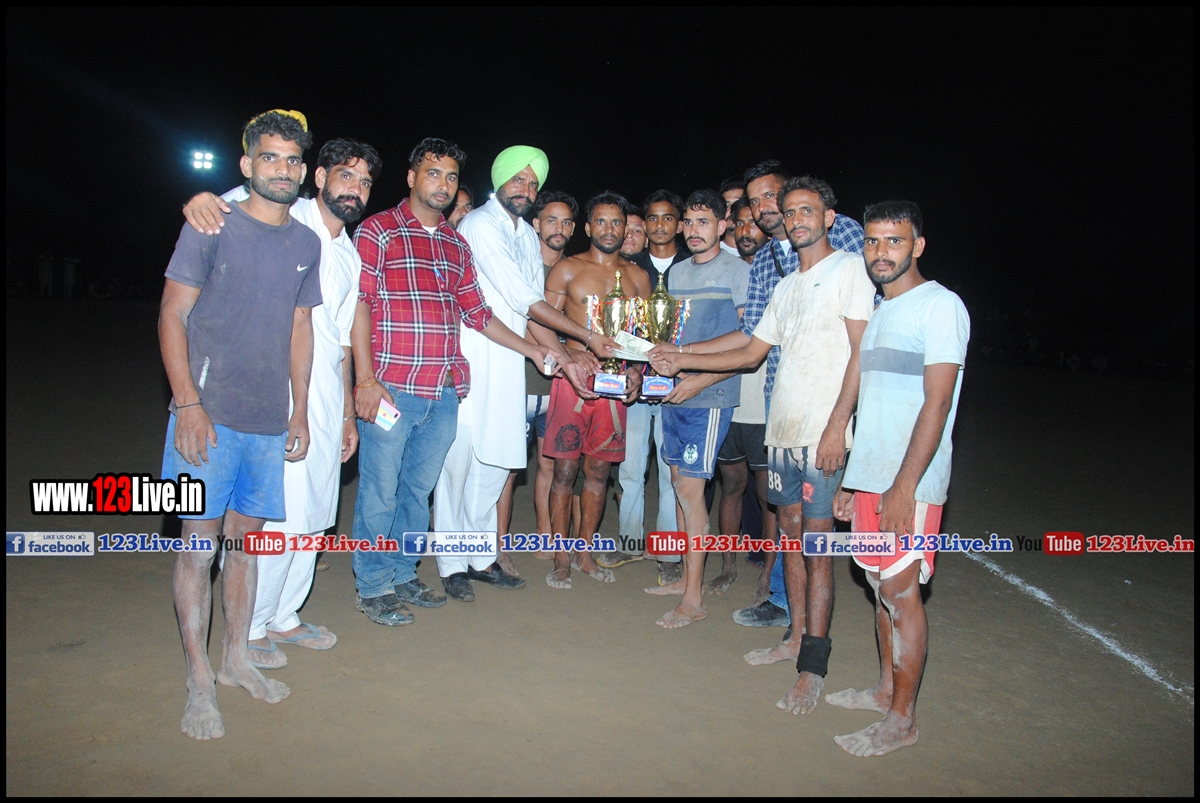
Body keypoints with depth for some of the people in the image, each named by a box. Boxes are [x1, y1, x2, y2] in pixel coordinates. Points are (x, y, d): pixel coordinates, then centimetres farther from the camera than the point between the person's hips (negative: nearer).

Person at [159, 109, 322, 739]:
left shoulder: (306, 243, 11)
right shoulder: (213, 226, -2)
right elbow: (172, 315, -4)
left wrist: (300, 410, 13)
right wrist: (188, 403, -13)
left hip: (271, 422, 4)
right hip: (208, 416, -4)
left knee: (246, 539, 13)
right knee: (200, 544, 0)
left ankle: (236, 657, 28)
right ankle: (199, 682, 12)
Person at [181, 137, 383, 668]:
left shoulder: (350, 257, 18)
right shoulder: (281, 217, -1)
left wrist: (347, 414, 19)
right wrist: (200, 200, -41)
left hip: (326, 401, 7)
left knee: (310, 517, 13)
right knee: (275, 517, -6)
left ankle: (283, 616, 30)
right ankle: (248, 629, 13)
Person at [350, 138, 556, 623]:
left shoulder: (456, 245, 18)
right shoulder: (378, 231, 0)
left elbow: (477, 313, 21)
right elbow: (359, 305, -7)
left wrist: (533, 351, 18)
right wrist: (365, 378, -15)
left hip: (444, 392, 6)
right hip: (391, 389, -6)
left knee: (419, 488, 14)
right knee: (380, 492, 3)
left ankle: (403, 575, 28)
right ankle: (373, 587, 18)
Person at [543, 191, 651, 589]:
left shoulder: (637, 276, 14)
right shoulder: (567, 269, 4)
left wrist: (636, 369, -1)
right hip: (573, 378, -3)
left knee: (599, 470, 9)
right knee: (565, 469, -1)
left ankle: (584, 552, 21)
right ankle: (561, 558, 10)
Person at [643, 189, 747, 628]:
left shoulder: (738, 272, -6)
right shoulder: (677, 272, 15)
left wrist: (699, 380, -17)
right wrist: (662, 352, 1)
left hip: (710, 397, -7)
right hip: (673, 392, 7)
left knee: (690, 488, -8)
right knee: (680, 484, 11)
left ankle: (693, 599, 0)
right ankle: (685, 577, 24)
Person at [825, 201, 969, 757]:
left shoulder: (939, 305, -8)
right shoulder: (878, 311, 17)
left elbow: (936, 403, -16)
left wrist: (904, 487, -21)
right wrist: (852, 481, 17)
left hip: (908, 483, -8)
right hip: (868, 476, 8)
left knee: (901, 593, -1)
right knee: (880, 586, 15)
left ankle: (902, 720, 11)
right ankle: (886, 689, 29)